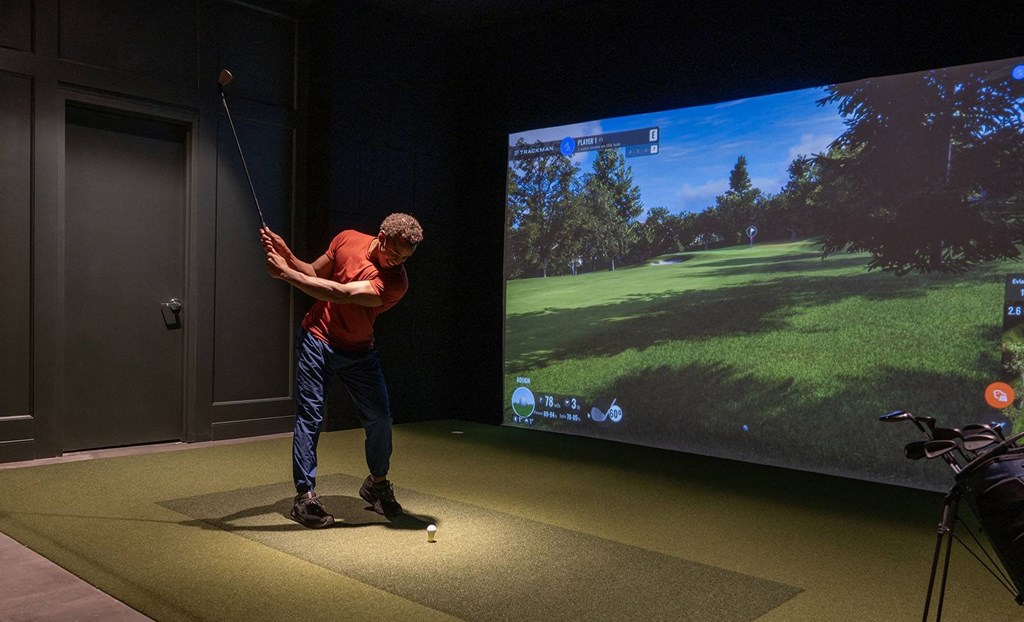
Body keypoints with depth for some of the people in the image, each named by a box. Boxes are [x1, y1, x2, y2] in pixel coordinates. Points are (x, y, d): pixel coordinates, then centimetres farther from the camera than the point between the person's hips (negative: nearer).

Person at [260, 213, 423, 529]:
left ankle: (377, 484, 22)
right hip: (317, 339, 0)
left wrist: (286, 273, -32)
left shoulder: (396, 281, -22)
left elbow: (340, 293, -32)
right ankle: (305, 496, 1)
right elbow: (314, 273, 3)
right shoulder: (347, 239, -11)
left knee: (380, 416, -2)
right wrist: (287, 256, -17)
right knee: (310, 416, -6)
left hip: (358, 351, 0)